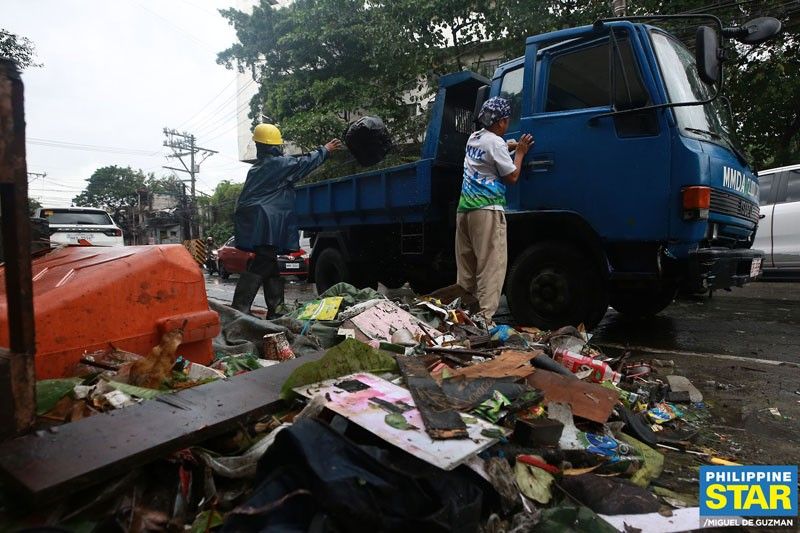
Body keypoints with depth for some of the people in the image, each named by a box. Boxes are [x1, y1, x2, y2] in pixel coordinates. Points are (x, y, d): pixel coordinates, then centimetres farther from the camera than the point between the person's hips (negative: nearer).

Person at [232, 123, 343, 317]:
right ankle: (238, 311, -15)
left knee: (270, 266, 14)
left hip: (254, 226, 9)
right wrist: (325, 149, 14)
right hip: (267, 226, -9)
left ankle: (275, 311, 19)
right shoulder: (279, 163, -4)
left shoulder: (258, 167, 20)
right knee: (260, 267, -11)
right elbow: (304, 163, 2)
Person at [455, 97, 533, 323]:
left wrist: (510, 147, 28)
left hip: (464, 208, 9)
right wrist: (520, 153, 11)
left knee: (466, 266, 11)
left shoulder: (473, 138, 18)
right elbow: (512, 177, -2)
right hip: (487, 209, -9)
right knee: (492, 266, -8)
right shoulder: (495, 142, -6)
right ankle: (484, 317, -12)